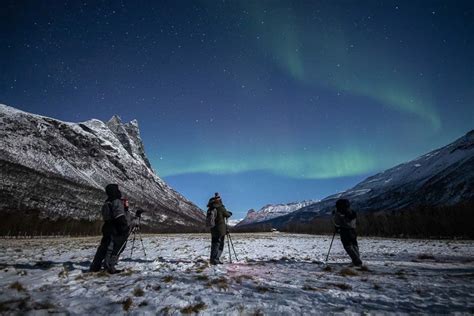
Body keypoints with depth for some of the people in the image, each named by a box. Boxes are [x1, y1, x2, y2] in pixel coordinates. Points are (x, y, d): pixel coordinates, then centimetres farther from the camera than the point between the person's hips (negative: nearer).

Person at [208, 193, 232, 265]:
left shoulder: (210, 209, 5)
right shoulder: (220, 208, -13)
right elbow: (227, 215, -3)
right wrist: (230, 213, 22)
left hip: (213, 229, 6)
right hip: (221, 229, -6)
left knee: (214, 244, 14)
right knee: (220, 244, 1)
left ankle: (213, 259, 18)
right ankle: (215, 259, -4)